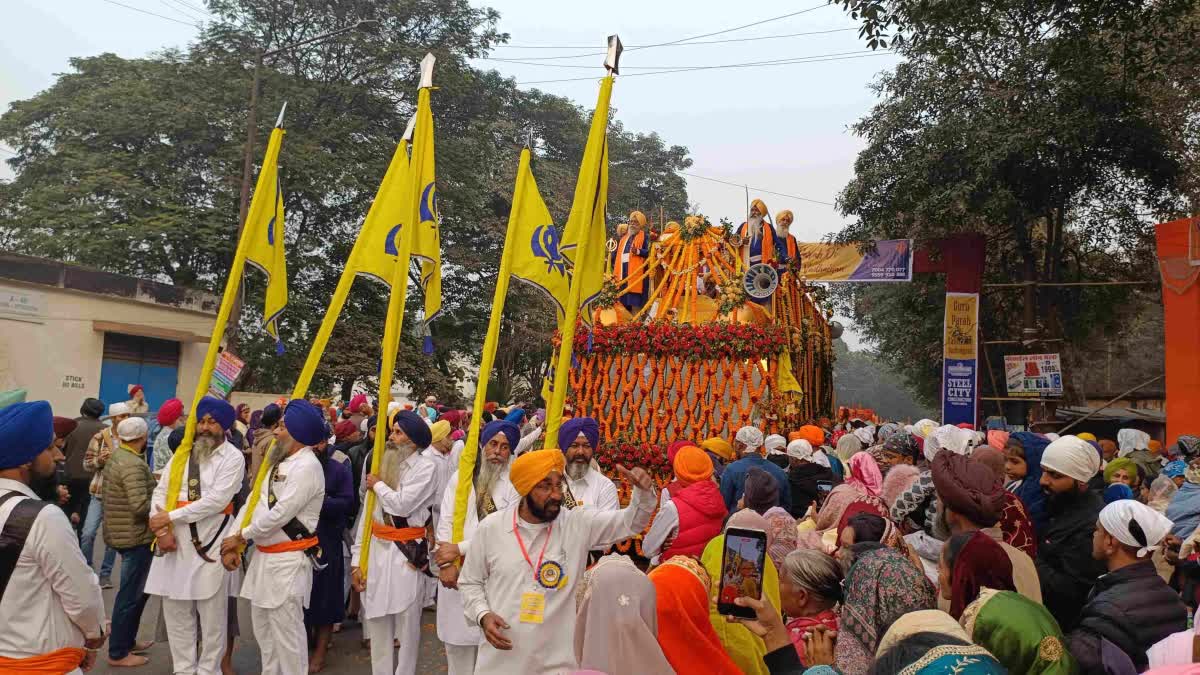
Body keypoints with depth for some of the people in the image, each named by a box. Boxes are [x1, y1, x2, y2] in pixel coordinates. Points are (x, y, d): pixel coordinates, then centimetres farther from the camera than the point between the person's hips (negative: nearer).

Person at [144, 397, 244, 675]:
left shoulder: (233, 457, -5)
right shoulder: (181, 453, 12)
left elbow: (216, 500, -15)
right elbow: (160, 492, 7)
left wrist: (171, 517, -13)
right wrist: (162, 530, -8)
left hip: (211, 543, -5)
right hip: (175, 542, 5)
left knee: (212, 614, 2)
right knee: (175, 611, 11)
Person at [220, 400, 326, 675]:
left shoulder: (306, 466, -17)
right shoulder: (278, 461, 13)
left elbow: (280, 514, -21)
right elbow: (253, 500, 11)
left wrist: (241, 537, -8)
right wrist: (231, 544, 2)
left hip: (288, 560, -9)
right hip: (263, 556, 10)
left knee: (286, 631, -2)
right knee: (263, 627, 19)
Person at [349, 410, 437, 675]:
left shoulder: (426, 467, -7)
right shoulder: (383, 465, 10)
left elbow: (402, 504, -20)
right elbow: (366, 514, 8)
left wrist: (378, 485, -3)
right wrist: (356, 559, 5)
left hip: (407, 554, -6)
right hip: (376, 551, 6)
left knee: (407, 623, 5)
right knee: (377, 623, 14)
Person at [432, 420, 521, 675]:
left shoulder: (515, 484, -4)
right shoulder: (459, 476, 6)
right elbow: (445, 521, 2)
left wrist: (460, 548, -13)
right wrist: (446, 563, -10)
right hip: (457, 571, 3)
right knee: (457, 639, 11)